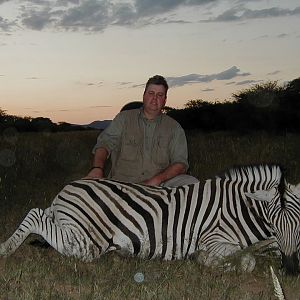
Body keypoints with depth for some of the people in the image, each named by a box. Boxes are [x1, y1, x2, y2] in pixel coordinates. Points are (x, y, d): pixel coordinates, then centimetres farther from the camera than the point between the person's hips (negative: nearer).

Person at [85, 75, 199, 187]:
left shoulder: (174, 128, 11)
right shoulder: (124, 118, 11)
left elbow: (180, 164, 4)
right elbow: (104, 143, 0)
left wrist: (156, 180, -15)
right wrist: (97, 168, -22)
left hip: (159, 186, 1)